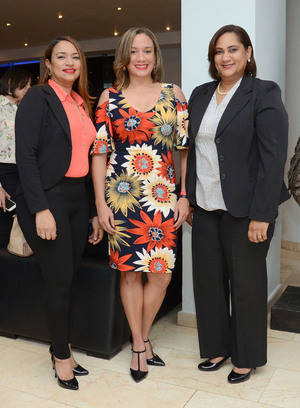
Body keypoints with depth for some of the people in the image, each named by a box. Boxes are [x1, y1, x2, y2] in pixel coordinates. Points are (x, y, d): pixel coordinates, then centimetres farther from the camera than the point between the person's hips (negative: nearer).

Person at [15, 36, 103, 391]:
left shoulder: (81, 104, 17)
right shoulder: (38, 98, -4)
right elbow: (25, 156, -12)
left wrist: (96, 211, 14)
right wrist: (40, 210, -20)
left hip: (78, 199, 6)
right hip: (48, 199, -6)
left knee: (68, 278, 11)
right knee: (59, 279, 0)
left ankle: (61, 348, 27)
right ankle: (62, 355, 18)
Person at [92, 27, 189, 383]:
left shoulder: (173, 94, 7)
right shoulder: (110, 97, 5)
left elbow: (185, 149, 6)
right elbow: (99, 153, 2)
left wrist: (184, 196, 0)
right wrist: (101, 204, -3)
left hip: (163, 196, 1)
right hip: (122, 195, -1)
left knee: (161, 274, 2)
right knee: (130, 270, 5)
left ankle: (143, 337, 26)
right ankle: (140, 346, 23)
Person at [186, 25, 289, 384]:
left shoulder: (263, 93, -7)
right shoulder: (200, 95, 12)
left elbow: (273, 157, -13)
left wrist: (261, 215, -18)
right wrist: (188, 198, 10)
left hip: (244, 210, -5)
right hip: (205, 208, 6)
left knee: (246, 283, 7)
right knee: (208, 280, 11)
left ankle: (246, 357, 27)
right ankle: (218, 348, 31)